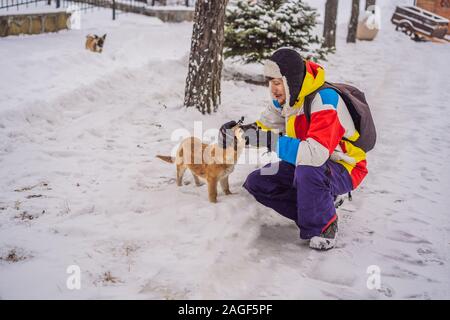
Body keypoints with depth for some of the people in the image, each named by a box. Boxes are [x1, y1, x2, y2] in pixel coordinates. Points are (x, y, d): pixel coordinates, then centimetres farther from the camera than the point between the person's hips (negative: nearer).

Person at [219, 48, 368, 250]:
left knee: (307, 172, -40)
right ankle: (311, 212, 2)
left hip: (343, 168, -8)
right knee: (256, 182, -5)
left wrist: (268, 140, -41)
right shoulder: (287, 97, -4)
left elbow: (316, 154, -42)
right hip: (305, 163, 8)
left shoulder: (324, 100, -30)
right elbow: (266, 125, 9)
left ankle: (324, 225, -12)